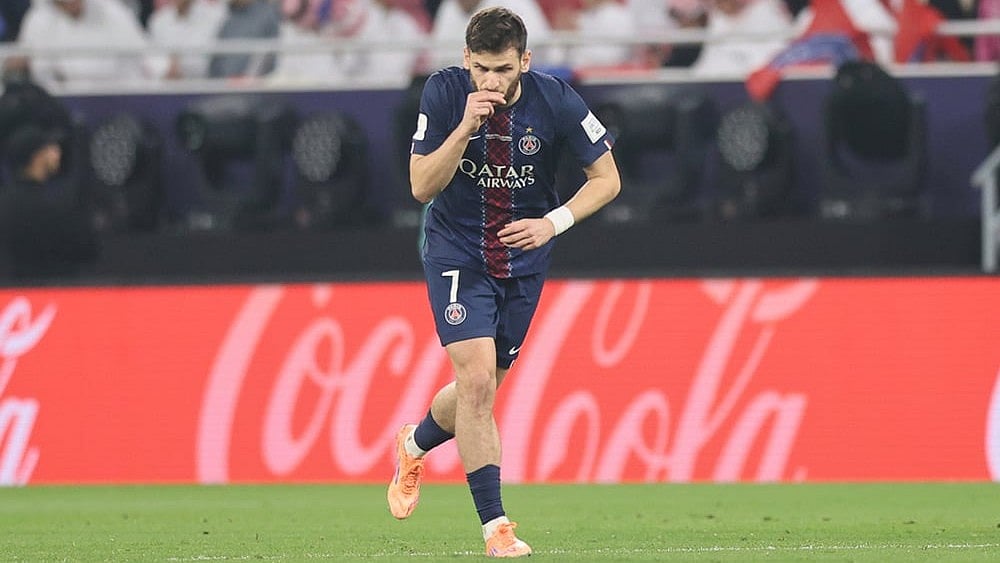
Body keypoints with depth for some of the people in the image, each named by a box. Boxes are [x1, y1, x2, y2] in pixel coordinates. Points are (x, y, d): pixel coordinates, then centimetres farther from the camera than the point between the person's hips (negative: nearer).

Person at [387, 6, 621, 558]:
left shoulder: (555, 100, -16)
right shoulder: (444, 93, -17)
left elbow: (606, 178, -7)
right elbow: (422, 186, -18)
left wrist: (554, 222, -22)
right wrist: (465, 126, -32)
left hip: (522, 254, 2)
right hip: (455, 248, -2)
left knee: (481, 389, 10)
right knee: (477, 376, -18)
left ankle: (414, 445, 43)